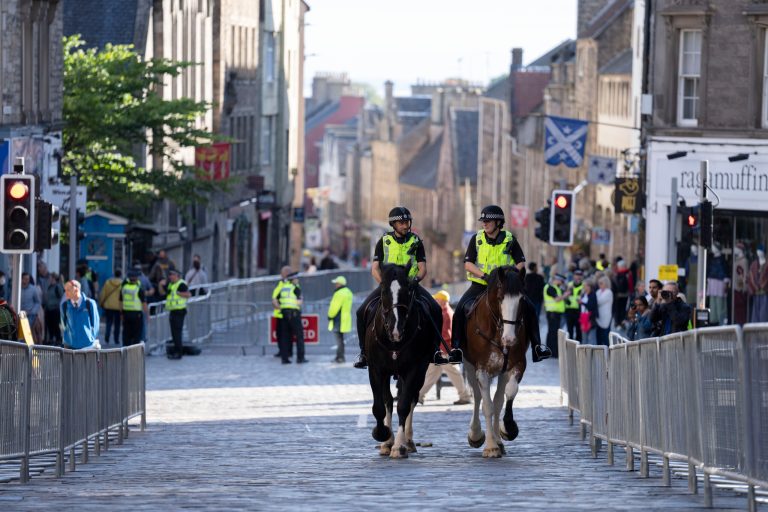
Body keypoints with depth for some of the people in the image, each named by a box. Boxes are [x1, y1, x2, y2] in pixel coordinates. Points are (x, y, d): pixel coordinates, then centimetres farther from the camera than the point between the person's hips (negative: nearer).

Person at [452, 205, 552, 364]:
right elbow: (468, 264, -4)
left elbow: (521, 263, -1)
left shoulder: (509, 240, 0)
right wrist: (484, 275, -20)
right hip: (480, 285, 0)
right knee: (460, 309, -24)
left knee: (529, 308, -17)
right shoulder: (477, 239, 1)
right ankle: (456, 348, -19)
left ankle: (536, 346, -11)